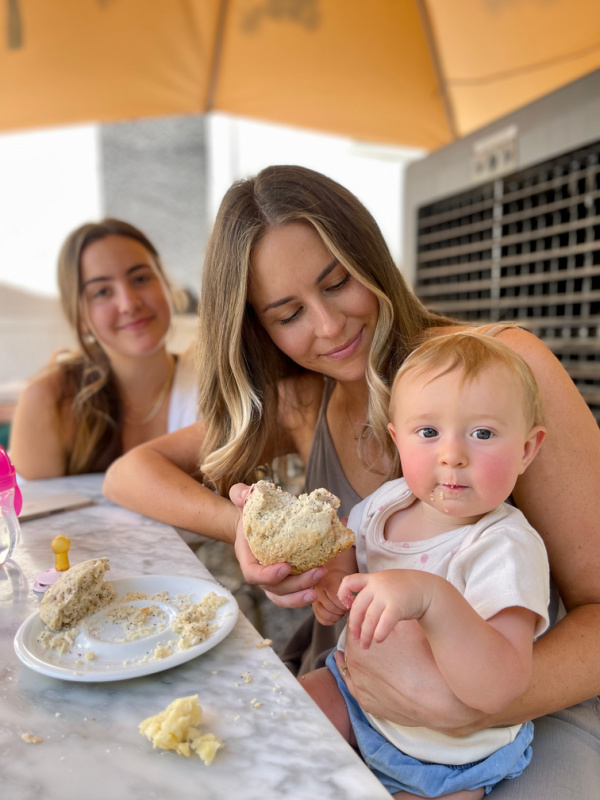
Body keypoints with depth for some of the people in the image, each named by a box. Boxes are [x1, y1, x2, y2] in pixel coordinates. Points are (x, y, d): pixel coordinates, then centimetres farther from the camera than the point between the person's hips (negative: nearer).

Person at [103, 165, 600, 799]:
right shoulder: (301, 403, -3)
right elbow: (128, 472, -1)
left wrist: (464, 706, -33)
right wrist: (246, 529, -20)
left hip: (535, 706, -2)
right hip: (360, 687, 3)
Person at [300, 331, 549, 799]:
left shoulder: (507, 549, -30)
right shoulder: (388, 501, -12)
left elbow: (499, 691, -39)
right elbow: (343, 554, 8)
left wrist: (432, 597, -54)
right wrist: (331, 584, -15)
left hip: (449, 752, -4)